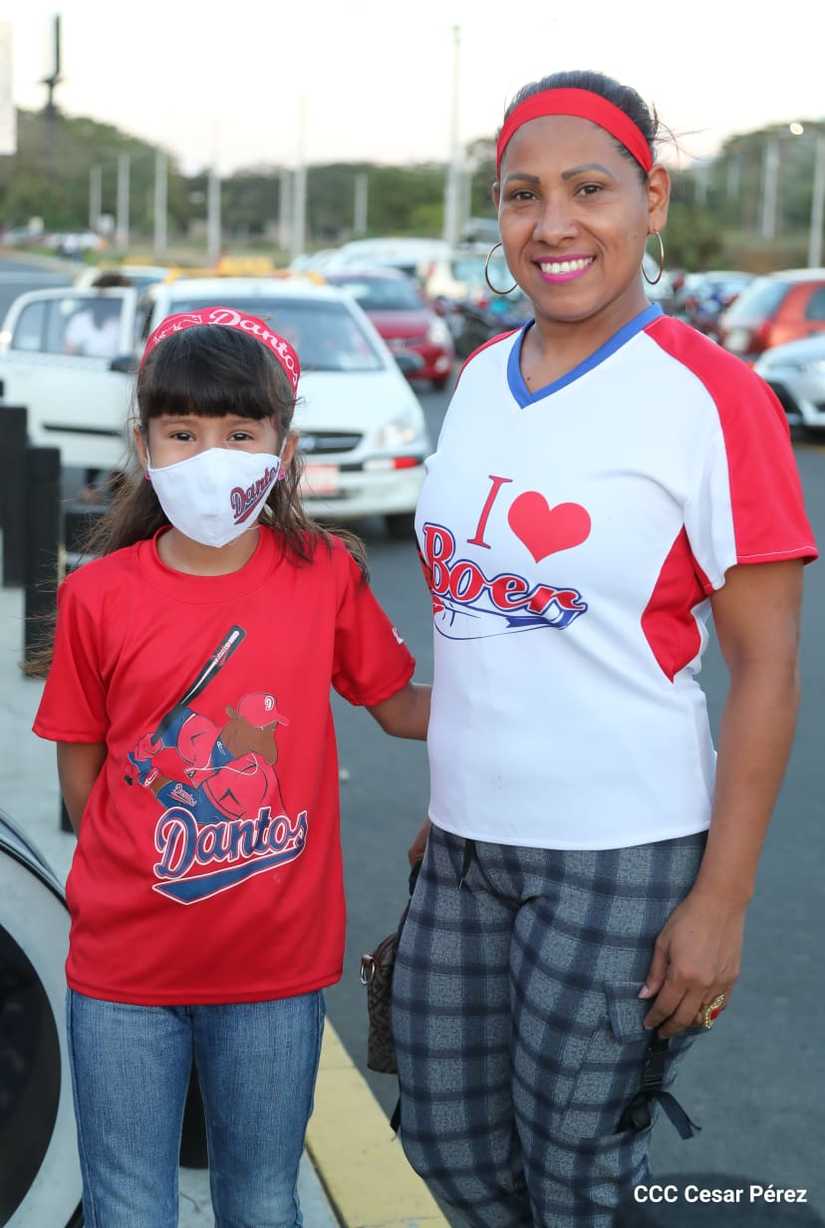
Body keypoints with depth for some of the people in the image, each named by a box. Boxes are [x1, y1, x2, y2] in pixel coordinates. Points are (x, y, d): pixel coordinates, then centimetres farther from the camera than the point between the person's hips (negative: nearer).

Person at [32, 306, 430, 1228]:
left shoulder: (326, 575, -6)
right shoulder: (98, 597, -7)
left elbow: (399, 706, 5)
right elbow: (80, 774, 2)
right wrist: (132, 876, -4)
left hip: (277, 966, 1)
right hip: (124, 974, 0)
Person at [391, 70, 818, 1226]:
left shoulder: (711, 397, -13)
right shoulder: (482, 376, 6)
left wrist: (720, 900, -14)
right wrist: (446, 805, 15)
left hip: (620, 856, -6)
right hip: (466, 845, 6)